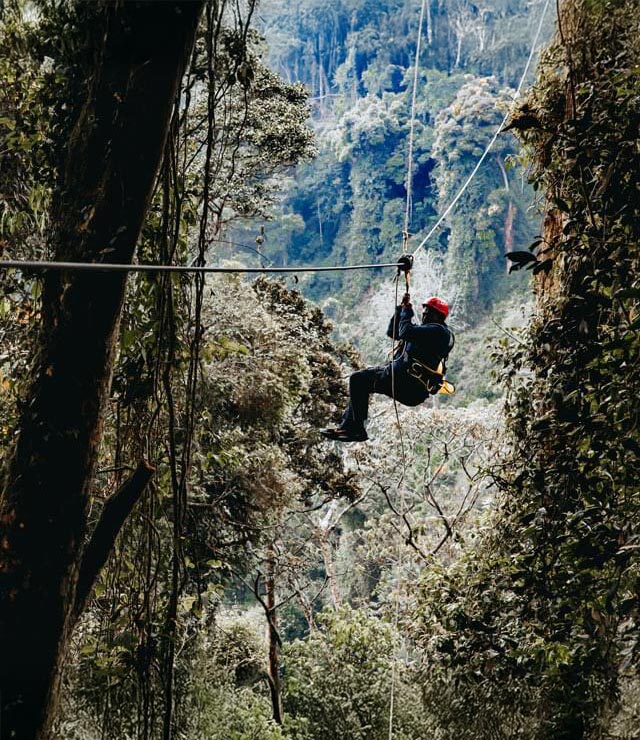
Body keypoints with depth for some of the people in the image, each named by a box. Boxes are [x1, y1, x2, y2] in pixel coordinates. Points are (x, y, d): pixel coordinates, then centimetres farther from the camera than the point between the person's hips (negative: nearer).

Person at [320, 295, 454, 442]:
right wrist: (400, 309, 14)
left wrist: (406, 313, -4)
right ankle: (347, 424, 11)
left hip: (409, 384, -11)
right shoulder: (429, 329, 25)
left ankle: (356, 430, -13)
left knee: (358, 379, -11)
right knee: (362, 378, 19)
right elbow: (392, 332, 25)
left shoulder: (437, 330, -8)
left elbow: (405, 332, -23)